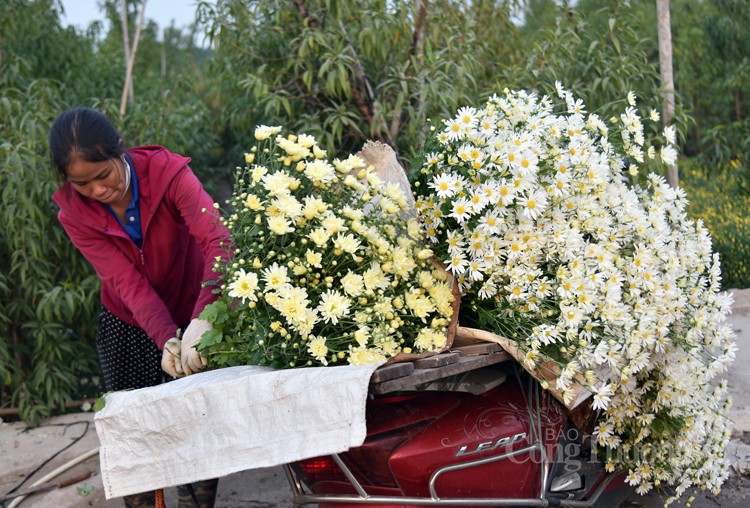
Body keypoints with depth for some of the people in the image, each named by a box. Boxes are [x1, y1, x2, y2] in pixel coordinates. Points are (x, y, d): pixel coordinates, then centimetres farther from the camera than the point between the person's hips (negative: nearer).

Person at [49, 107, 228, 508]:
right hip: (127, 327, 2)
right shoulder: (74, 214, -16)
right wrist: (167, 339, -42)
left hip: (192, 316, -2)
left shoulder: (167, 172, -24)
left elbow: (218, 241, -38)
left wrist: (201, 320, -53)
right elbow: (128, 282, -25)